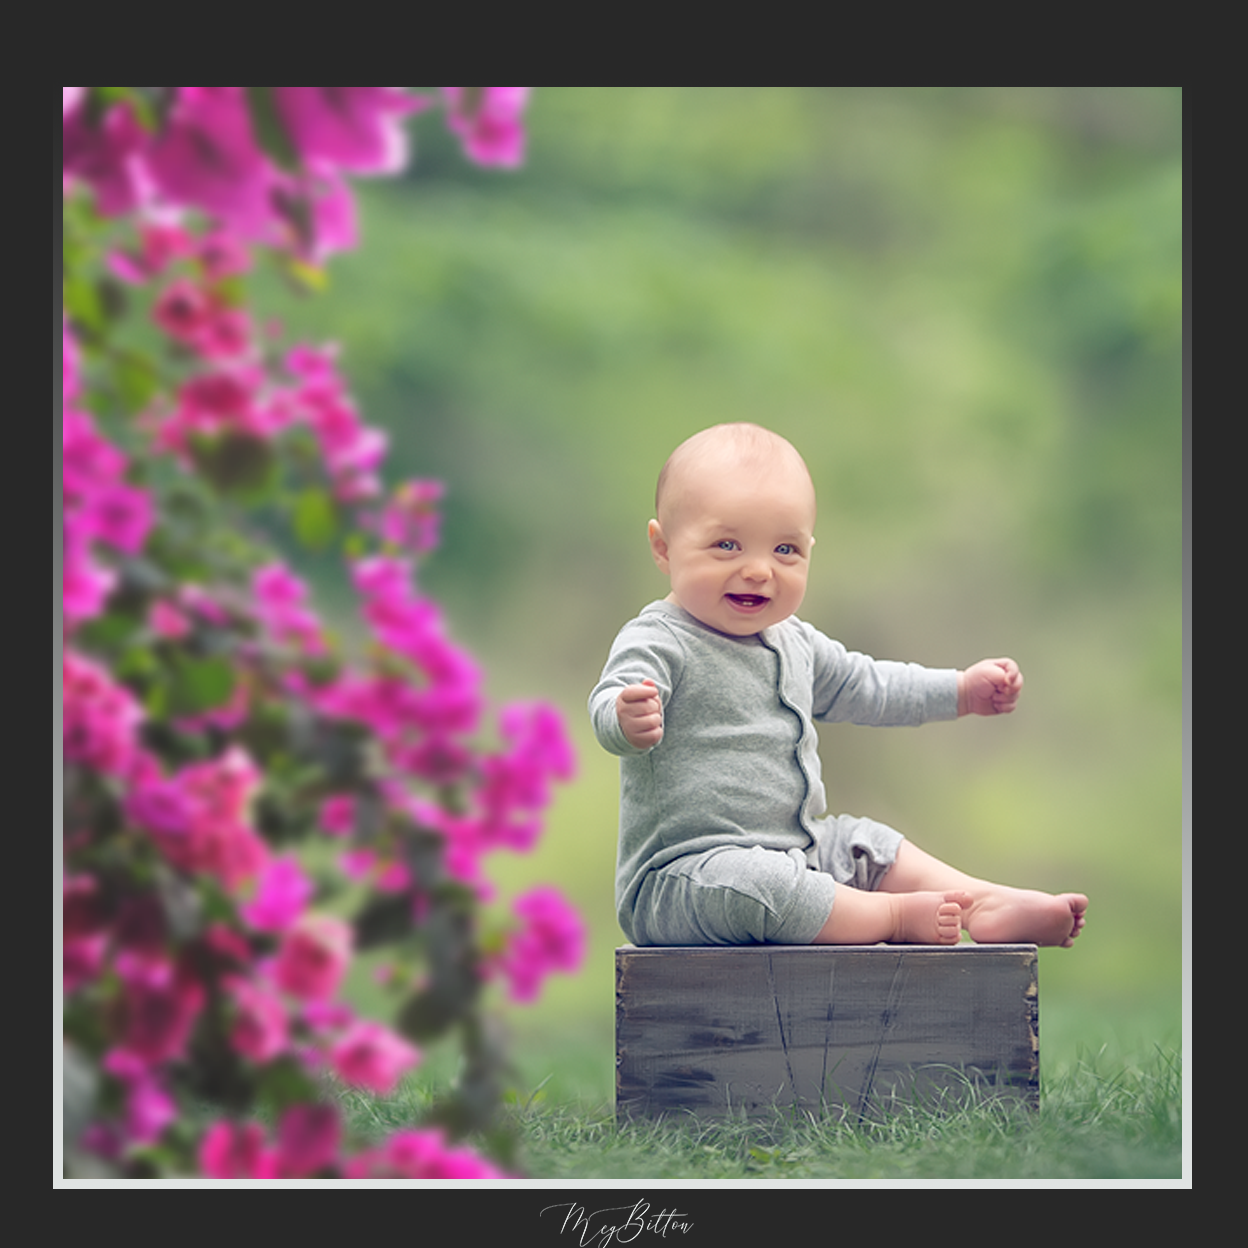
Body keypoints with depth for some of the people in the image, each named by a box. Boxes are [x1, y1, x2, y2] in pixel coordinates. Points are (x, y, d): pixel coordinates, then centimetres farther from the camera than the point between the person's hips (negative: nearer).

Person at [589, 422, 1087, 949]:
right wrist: (628, 719, -57)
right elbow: (611, 703, -33)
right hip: (683, 874, -9)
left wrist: (962, 690, 29)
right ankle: (895, 916, -26)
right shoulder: (659, 643, -15)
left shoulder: (793, 643, 14)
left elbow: (864, 687, 30)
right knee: (739, 883, -35)